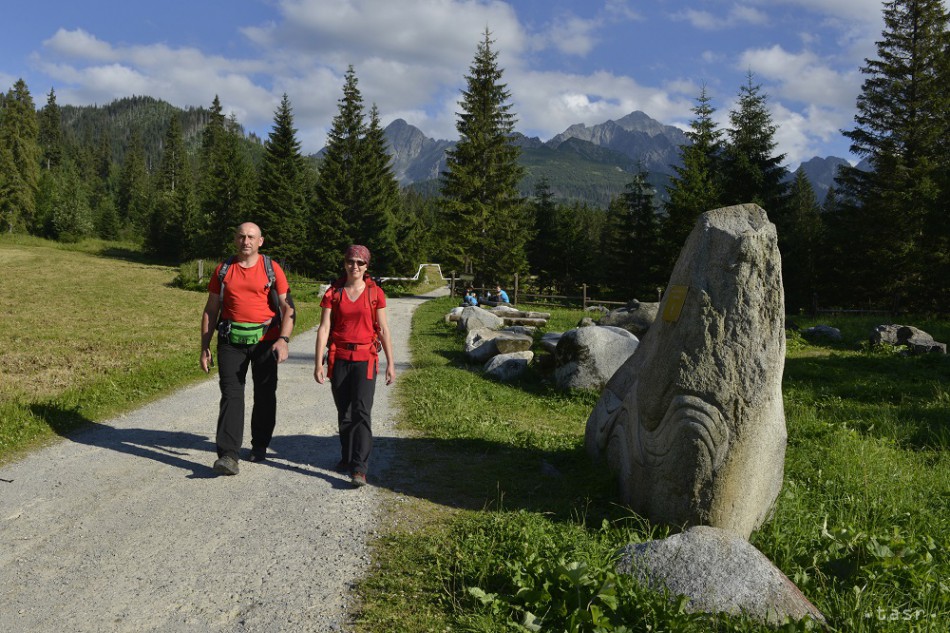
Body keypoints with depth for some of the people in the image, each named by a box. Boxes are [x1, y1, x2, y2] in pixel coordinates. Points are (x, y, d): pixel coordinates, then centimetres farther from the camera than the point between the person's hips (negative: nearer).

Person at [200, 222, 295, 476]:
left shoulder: (272, 269, 0)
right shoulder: (223, 270, 7)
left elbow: (287, 307, -3)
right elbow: (210, 310, 11)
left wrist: (283, 340, -18)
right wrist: (205, 347, 6)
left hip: (265, 340, 0)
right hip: (231, 341, 1)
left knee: (265, 396, 9)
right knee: (231, 395, -9)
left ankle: (259, 446, 27)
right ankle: (228, 455, -14)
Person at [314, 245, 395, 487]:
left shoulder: (375, 292, 2)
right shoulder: (333, 292, 2)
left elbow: (383, 330, 4)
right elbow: (324, 328, -1)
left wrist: (390, 363, 3)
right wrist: (318, 363, -6)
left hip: (365, 358, -2)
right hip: (339, 358, 2)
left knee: (362, 411, -12)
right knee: (344, 413, 10)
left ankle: (359, 468, -14)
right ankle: (347, 457, 29)